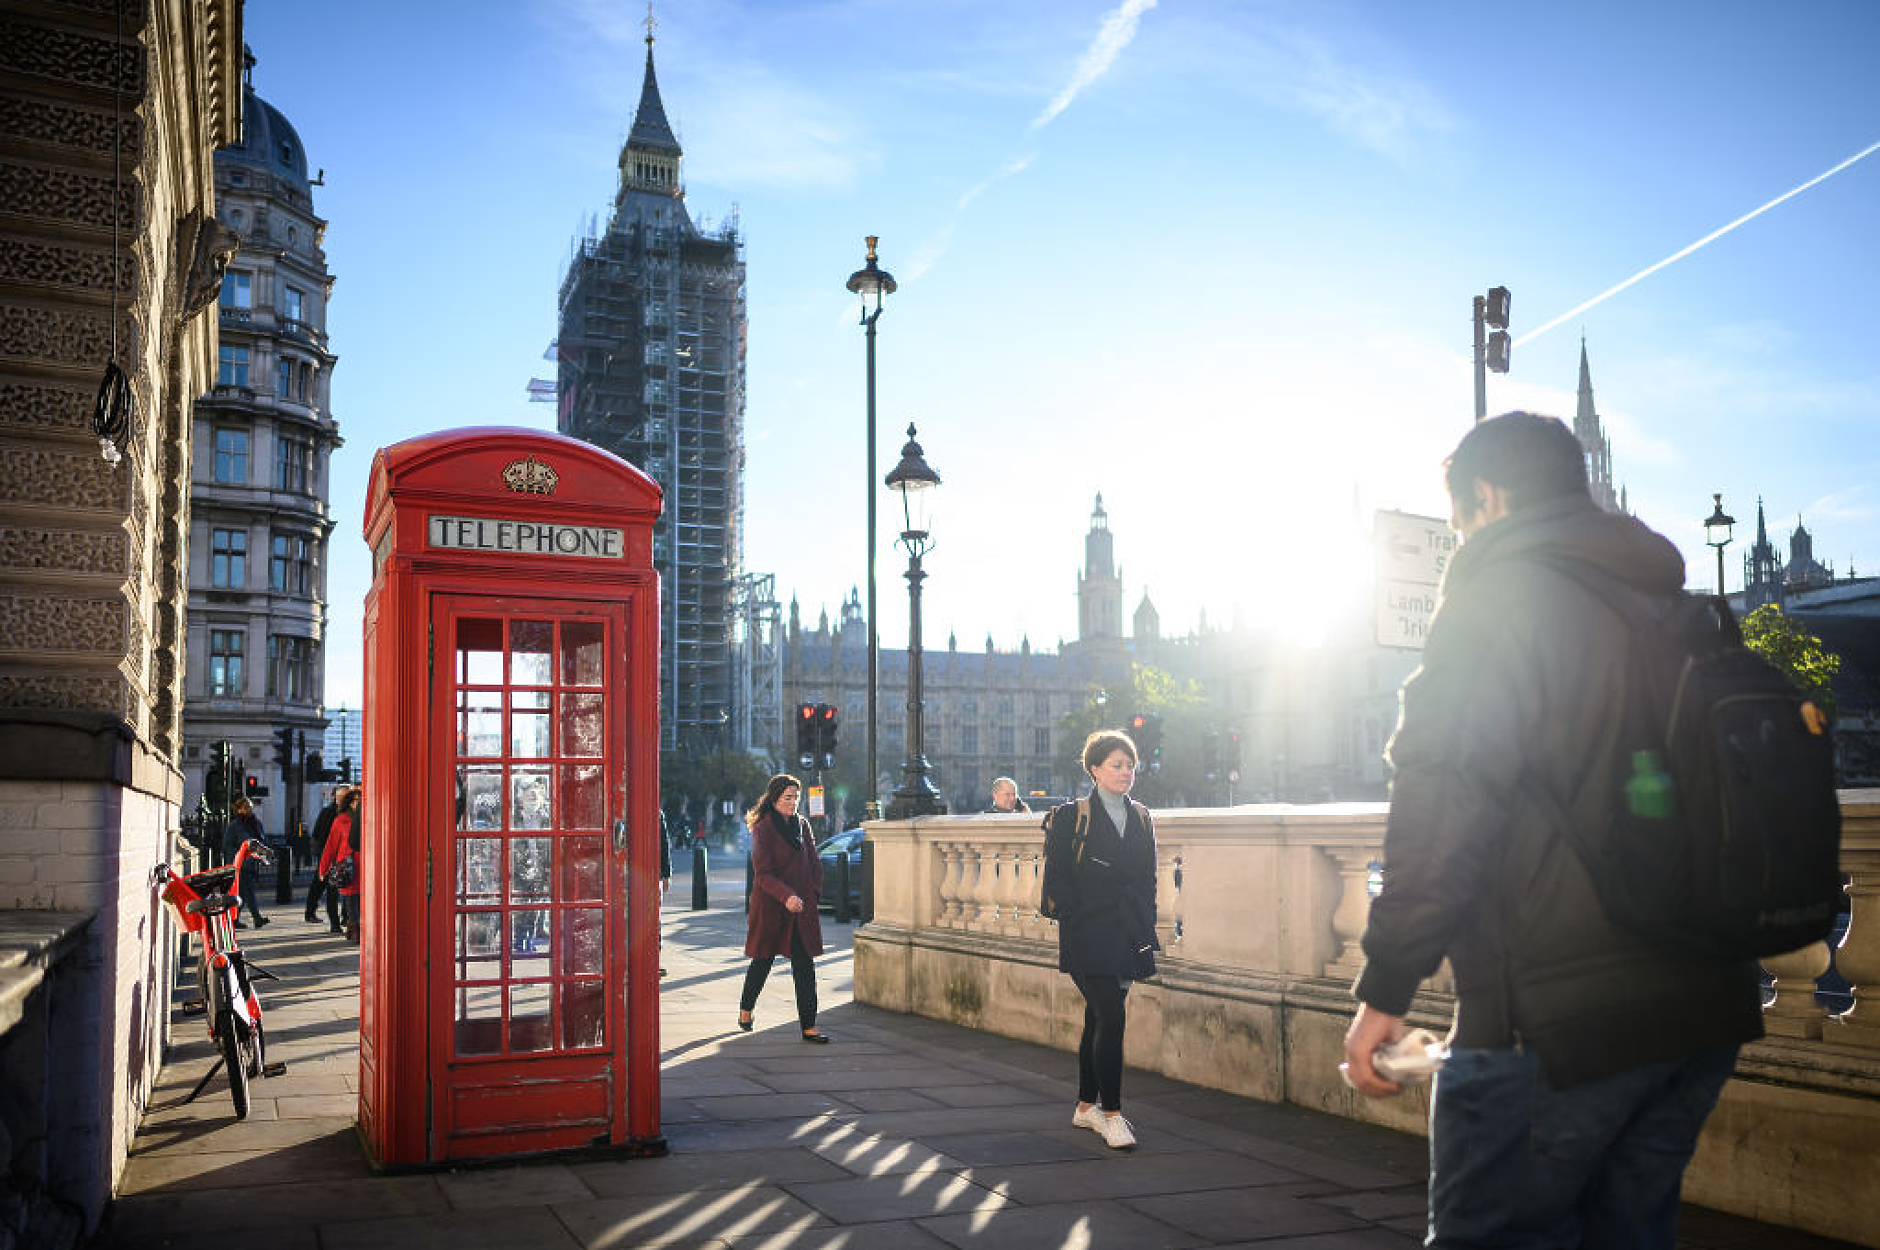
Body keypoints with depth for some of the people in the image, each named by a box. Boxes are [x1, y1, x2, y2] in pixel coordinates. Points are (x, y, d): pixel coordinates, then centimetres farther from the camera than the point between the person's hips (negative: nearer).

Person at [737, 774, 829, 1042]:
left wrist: (813, 894, 3)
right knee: (763, 960, 9)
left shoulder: (802, 825, 8)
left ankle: (809, 1026, -2)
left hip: (802, 908, 4)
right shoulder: (763, 829, -10)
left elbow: (814, 864, 15)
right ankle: (746, 1008, 35)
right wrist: (786, 896, -28)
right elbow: (763, 874, -16)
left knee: (805, 965, -2)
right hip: (769, 907, -4)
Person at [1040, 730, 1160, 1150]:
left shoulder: (1141, 818, 12)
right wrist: (1081, 917, -10)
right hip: (1088, 938, -5)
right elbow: (1057, 881, -5)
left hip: (1127, 937, 6)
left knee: (1098, 1018, 13)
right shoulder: (1072, 817, -4)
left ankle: (1085, 1107, 22)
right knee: (1111, 1018, -13)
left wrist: (1145, 932, 10)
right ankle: (1110, 1113, -7)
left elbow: (1148, 880, 16)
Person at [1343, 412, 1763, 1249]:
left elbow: (1444, 801, -17)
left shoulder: (1501, 593, -7)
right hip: (1705, 1006, 8)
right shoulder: (1677, 607, 18)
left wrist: (1386, 986, -16)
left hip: (1557, 1017, -8)